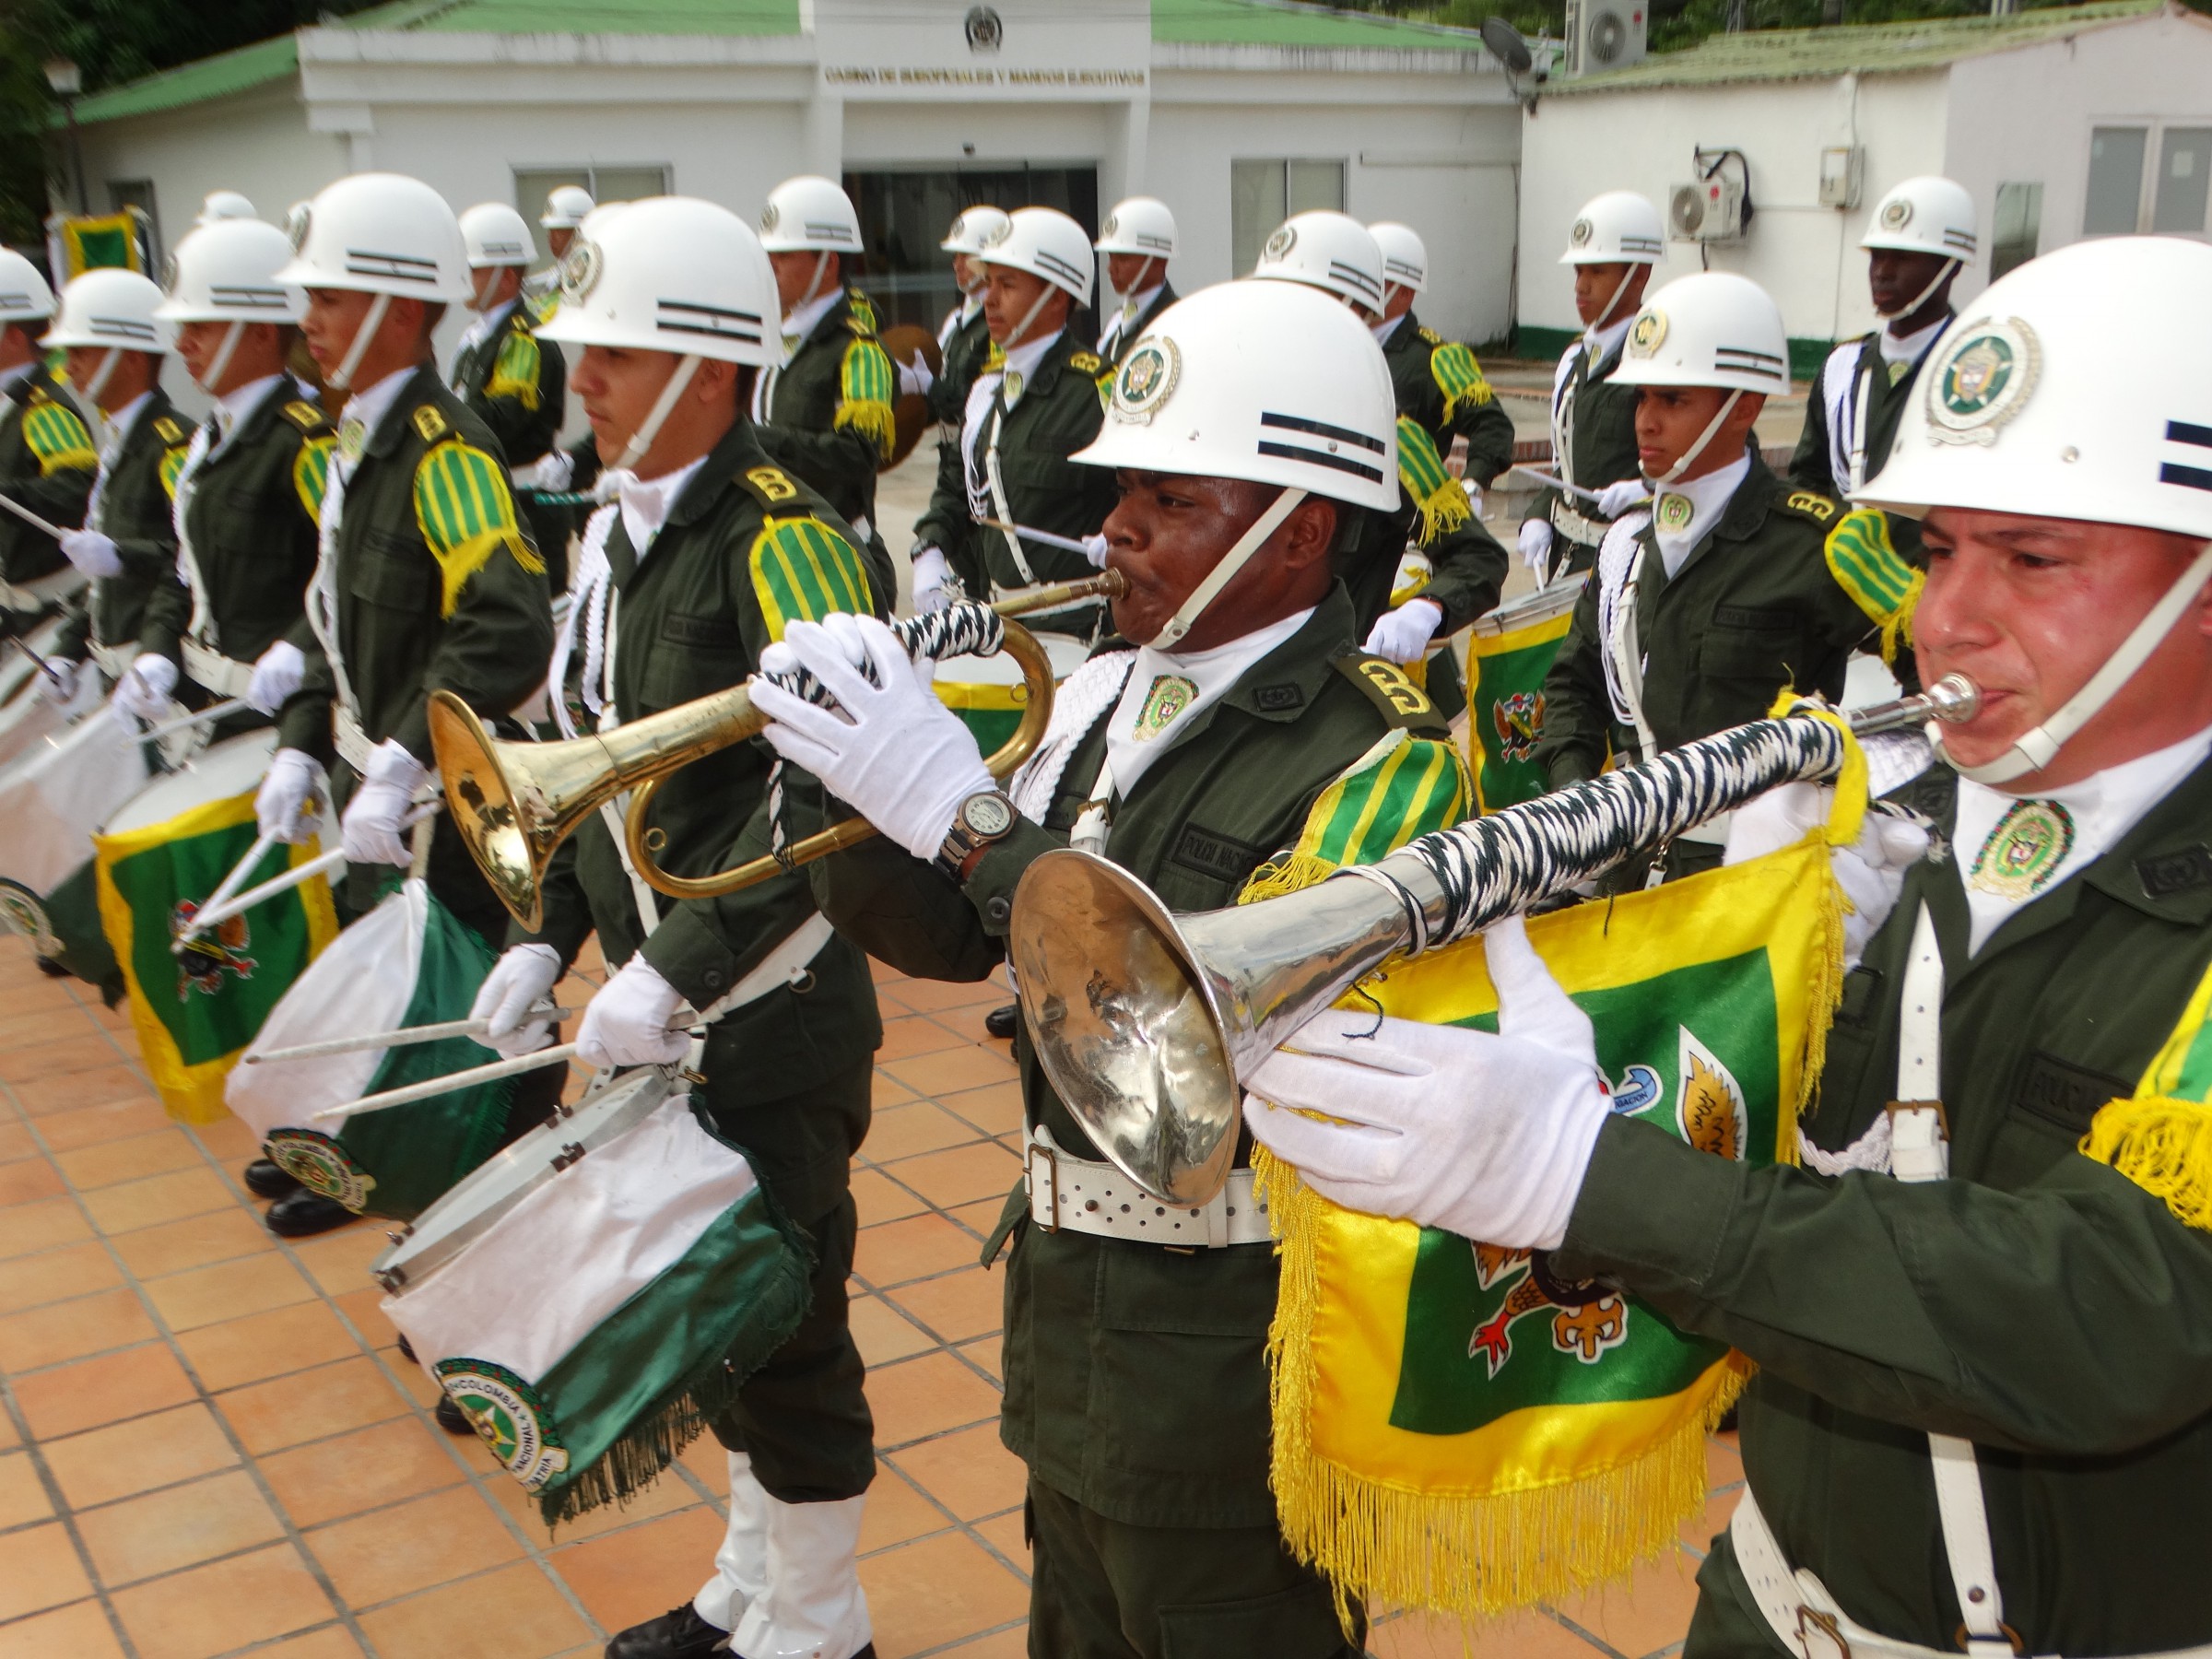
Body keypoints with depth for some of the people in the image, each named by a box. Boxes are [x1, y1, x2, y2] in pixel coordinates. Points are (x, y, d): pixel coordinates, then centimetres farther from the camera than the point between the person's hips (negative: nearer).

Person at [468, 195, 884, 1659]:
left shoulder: (779, 535, -19)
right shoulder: (619, 528, 8)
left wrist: (674, 972, -27)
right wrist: (550, 936, 8)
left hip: (775, 1011, -8)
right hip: (661, 1006, 8)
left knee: (784, 1320, 5)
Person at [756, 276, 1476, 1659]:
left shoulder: (1382, 755, -21)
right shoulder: (1110, 690, 2)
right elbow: (952, 934, 6)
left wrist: (967, 818, -31)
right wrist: (858, 785, -14)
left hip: (1231, 1329, -7)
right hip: (1065, 1278, 8)